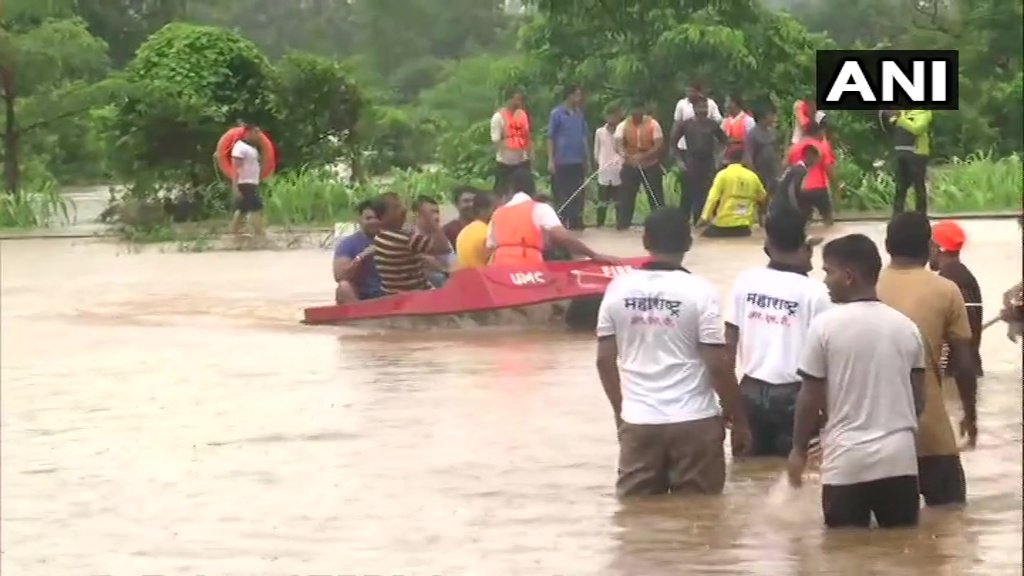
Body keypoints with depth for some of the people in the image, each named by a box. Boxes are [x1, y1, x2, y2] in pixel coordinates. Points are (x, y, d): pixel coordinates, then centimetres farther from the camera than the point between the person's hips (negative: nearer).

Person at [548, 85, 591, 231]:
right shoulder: (557, 114, -6)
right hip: (562, 161, -5)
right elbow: (550, 138, -5)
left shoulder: (579, 114, 8)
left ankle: (576, 222, 15)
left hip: (578, 161, 5)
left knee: (578, 193, 7)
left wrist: (587, 159, 13)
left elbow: (584, 137, 15)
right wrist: (551, 160, -10)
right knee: (561, 194, 1)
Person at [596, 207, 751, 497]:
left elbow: (605, 360, 4)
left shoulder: (619, 288, 0)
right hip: (694, 422, -3)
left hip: (638, 422, 3)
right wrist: (739, 420, 1)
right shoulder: (699, 292, -10)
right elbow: (718, 365, -10)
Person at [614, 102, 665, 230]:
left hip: (651, 166, -1)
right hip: (630, 165, 1)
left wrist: (643, 156, -29)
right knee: (626, 195, 0)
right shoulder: (623, 126, -7)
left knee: (656, 195, 2)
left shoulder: (653, 124, -9)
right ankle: (623, 222, 7)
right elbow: (618, 145, -17)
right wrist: (626, 155, -39)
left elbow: (658, 145, -14)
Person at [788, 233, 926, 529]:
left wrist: (799, 448, 9)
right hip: (899, 457, 3)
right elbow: (918, 399, 10)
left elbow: (811, 397, -4)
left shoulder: (826, 325, -7)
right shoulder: (906, 327, 6)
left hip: (846, 460, -3)